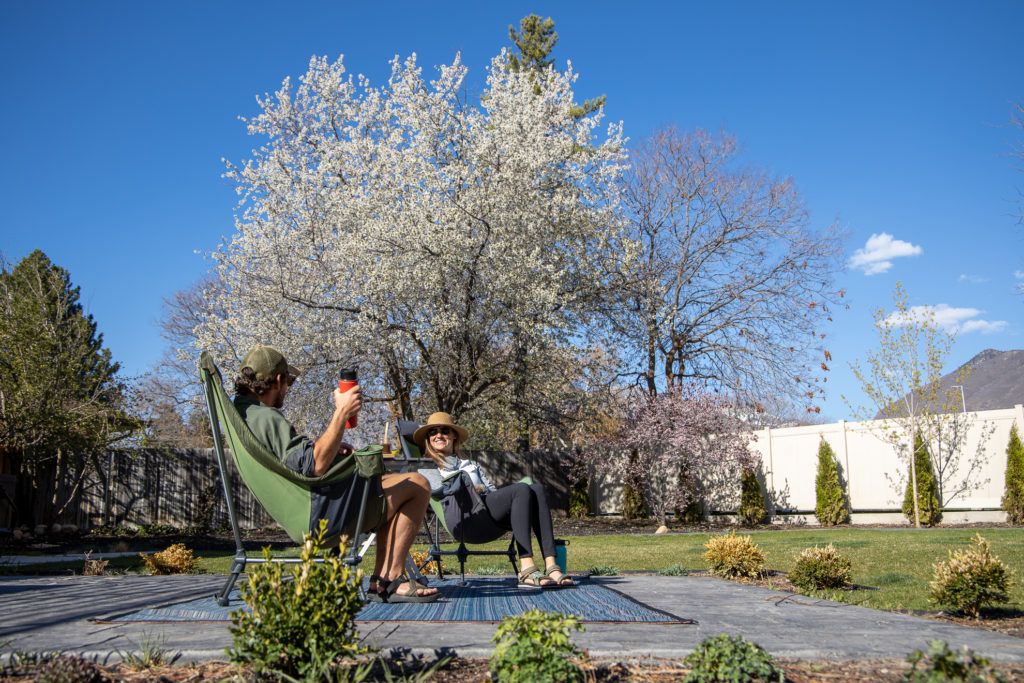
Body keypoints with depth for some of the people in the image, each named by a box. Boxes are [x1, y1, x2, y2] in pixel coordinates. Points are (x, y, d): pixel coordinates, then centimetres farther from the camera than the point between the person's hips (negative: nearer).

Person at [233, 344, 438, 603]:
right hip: (321, 509, -11)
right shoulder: (265, 417, -22)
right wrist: (341, 413, -25)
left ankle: (381, 578, 18)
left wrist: (330, 447, 12)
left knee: (392, 489, 29)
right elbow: (316, 465, -31)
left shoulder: (241, 411, 11)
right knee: (418, 486, -5)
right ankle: (392, 580, -3)